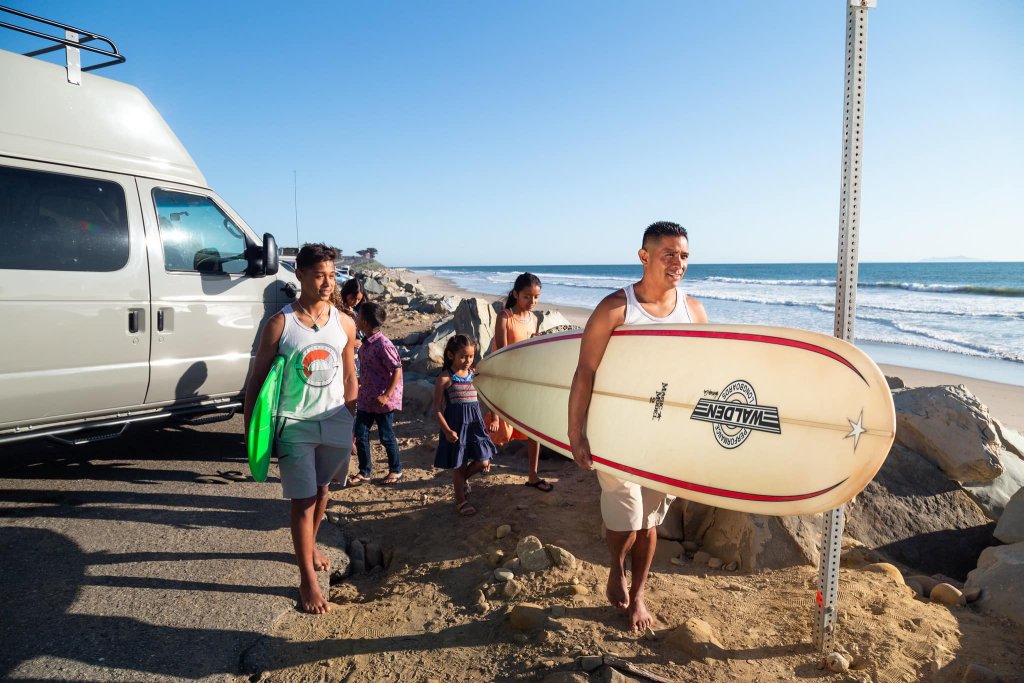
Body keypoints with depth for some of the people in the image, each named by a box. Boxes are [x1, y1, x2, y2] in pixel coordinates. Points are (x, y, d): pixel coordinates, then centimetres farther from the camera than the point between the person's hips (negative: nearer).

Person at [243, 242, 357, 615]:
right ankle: (307, 580, 12)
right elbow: (256, 379, -4)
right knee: (303, 500, 0)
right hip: (295, 424, -4)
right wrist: (251, 429, -5)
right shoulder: (279, 325, -10)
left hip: (335, 422, 4)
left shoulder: (345, 324, 1)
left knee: (321, 490, 20)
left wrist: (351, 423, 13)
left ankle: (310, 545, 44)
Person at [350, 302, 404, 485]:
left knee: (386, 436, 6)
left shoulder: (383, 344, -20)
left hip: (382, 401, -8)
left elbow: (397, 371, -20)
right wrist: (358, 383, 19)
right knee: (360, 435, 9)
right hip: (366, 398, 8)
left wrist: (386, 396, -22)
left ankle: (396, 470, 24)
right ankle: (364, 471, 23)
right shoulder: (366, 343, 6)